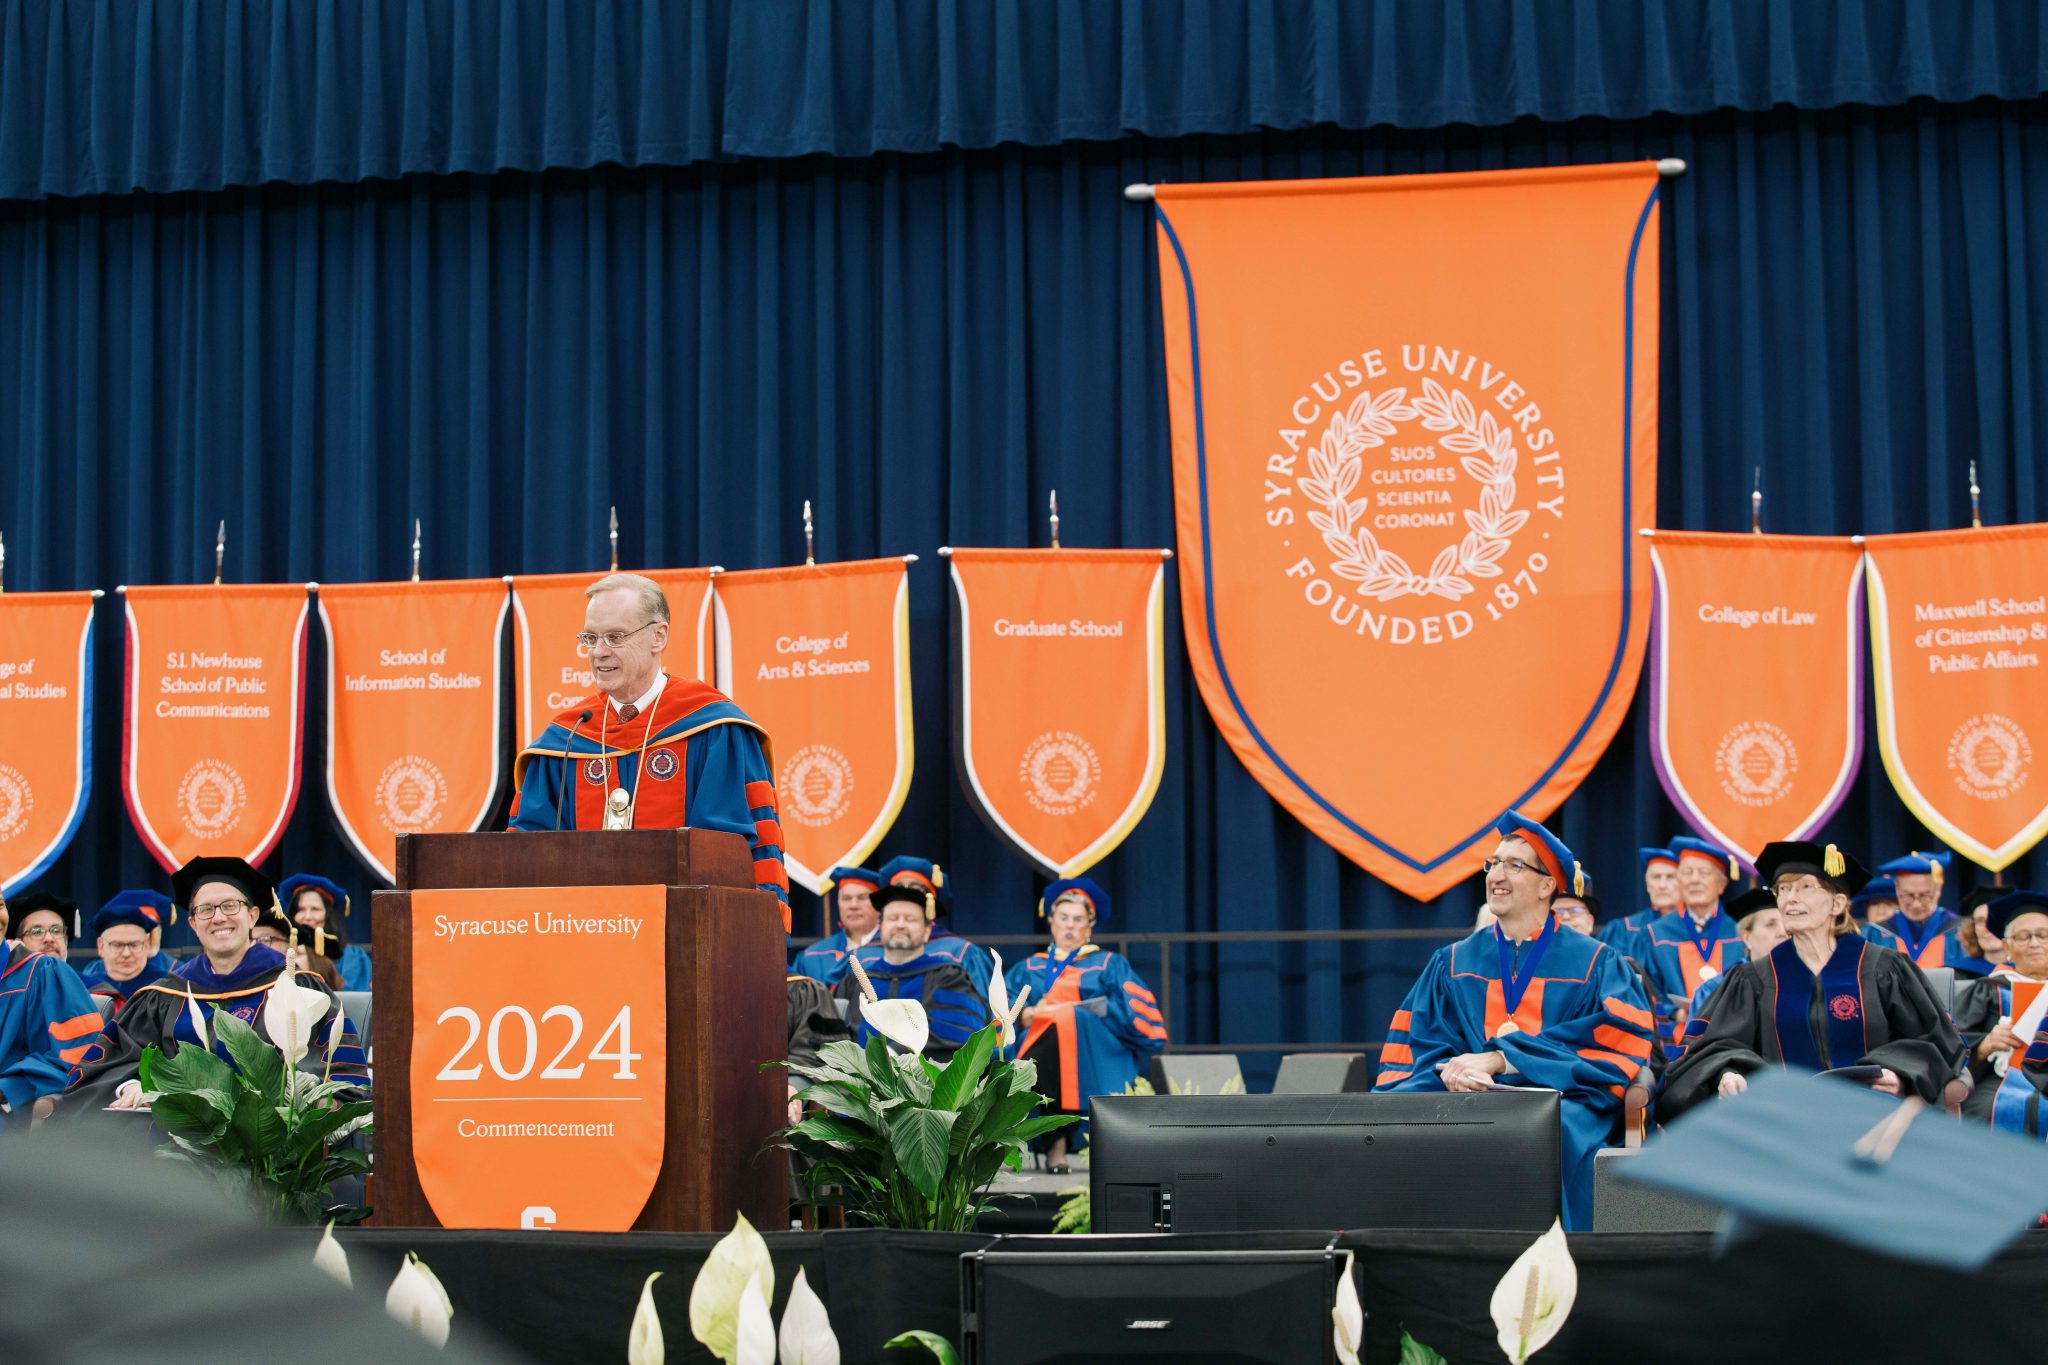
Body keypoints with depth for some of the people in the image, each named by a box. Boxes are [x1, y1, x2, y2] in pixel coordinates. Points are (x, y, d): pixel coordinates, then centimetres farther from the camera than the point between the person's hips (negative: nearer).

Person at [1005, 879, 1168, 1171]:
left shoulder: (1111, 965, 21)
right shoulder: (1027, 969, 27)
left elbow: (1134, 1013, 3)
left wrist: (1078, 1010, -5)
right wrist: (1026, 1015, -10)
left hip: (1096, 1056, -1)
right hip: (1035, 1050, 1)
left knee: (1067, 1022, -34)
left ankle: (1057, 1137, -33)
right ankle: (1056, 1136, -35)